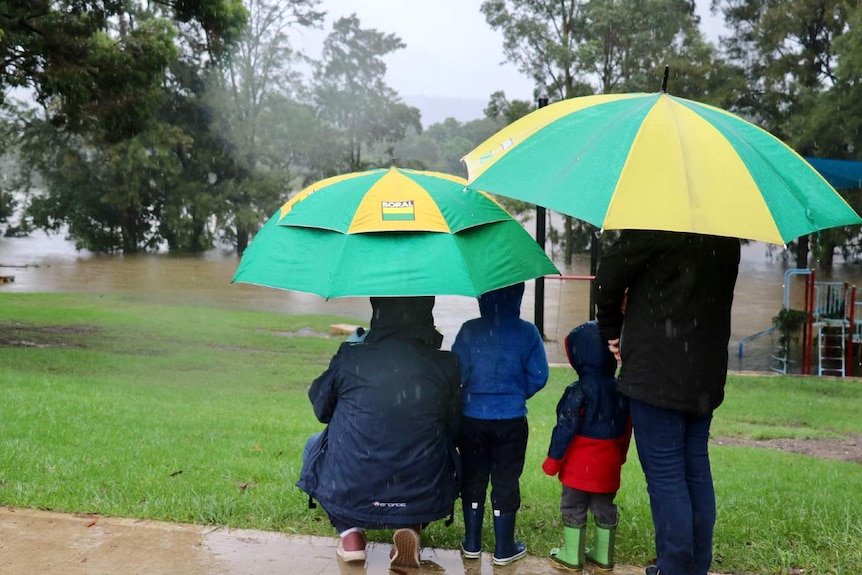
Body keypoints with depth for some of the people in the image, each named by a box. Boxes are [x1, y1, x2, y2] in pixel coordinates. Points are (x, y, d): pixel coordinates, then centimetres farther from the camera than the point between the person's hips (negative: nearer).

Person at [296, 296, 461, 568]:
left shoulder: (350, 358, -9)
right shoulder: (444, 365, -8)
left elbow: (321, 409, 10)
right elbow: (454, 430, 5)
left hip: (349, 496, 0)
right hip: (423, 500, 0)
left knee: (315, 444, 29)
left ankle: (350, 532, 16)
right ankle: (411, 526, 9)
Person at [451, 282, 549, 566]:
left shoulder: (469, 330, -8)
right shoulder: (527, 332, -8)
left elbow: (455, 372, -7)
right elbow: (538, 376, -6)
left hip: (472, 418, 1)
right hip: (511, 421, -1)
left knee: (473, 478, 14)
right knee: (506, 481, 9)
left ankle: (472, 543, 23)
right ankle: (504, 548, 17)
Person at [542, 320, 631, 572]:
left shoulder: (579, 391, -19)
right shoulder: (620, 390, 3)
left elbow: (565, 428, -17)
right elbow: (626, 429, 11)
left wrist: (553, 459, -8)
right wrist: (620, 457, 22)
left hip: (579, 466, -6)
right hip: (609, 465, 6)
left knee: (573, 508, 7)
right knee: (605, 508, 15)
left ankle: (572, 556, 15)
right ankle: (604, 556, 24)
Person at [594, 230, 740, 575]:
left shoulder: (657, 224, -14)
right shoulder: (727, 238, 10)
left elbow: (609, 275, -11)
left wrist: (611, 331, 5)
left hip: (658, 374, -7)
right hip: (706, 375, 8)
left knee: (664, 475, -1)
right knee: (697, 471, 14)